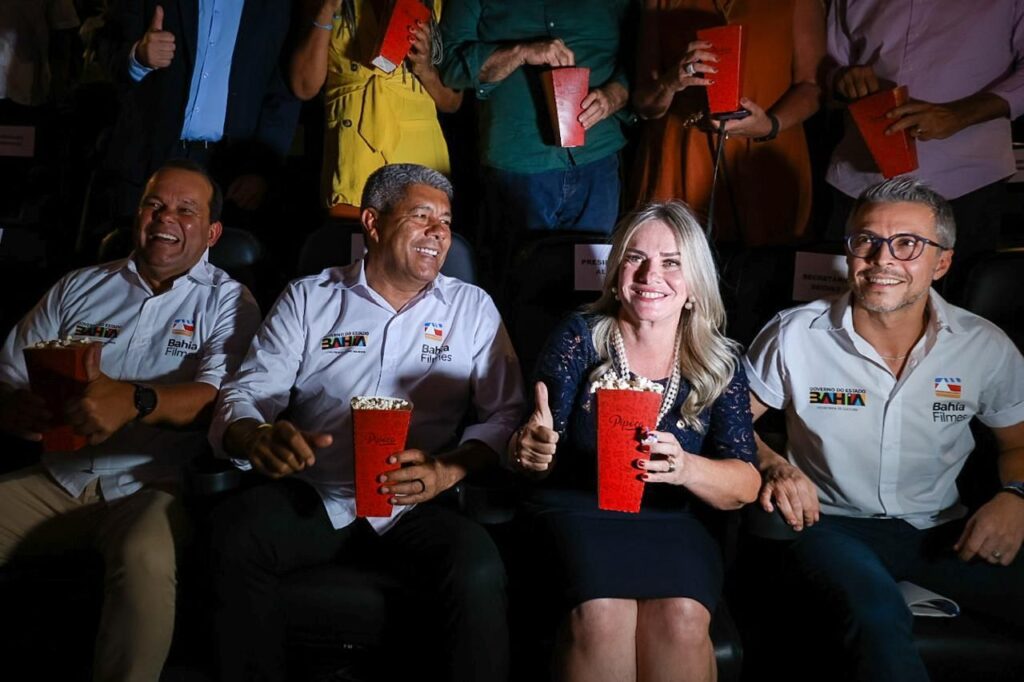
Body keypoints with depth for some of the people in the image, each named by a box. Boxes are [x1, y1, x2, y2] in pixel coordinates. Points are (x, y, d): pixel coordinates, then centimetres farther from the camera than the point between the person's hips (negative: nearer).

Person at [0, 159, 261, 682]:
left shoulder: (226, 303, 6)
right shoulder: (79, 288, 18)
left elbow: (221, 397, -11)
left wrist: (135, 400, -31)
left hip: (151, 486, -4)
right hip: (56, 479, 5)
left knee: (146, 560, -35)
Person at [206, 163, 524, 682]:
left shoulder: (472, 308, 12)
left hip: (416, 506, 0)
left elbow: (505, 414, 4)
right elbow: (245, 395, 4)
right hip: (315, 496, 1)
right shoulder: (308, 298, 11)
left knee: (479, 571, -30)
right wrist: (258, 437, -22)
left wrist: (450, 469, -16)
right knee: (235, 532, -28)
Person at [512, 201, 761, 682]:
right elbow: (544, 444, -1)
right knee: (602, 615, -32)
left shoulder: (719, 363, 5)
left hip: (673, 522, 2)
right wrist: (530, 449, -26)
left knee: (682, 618, -30)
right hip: (579, 513, -1)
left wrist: (685, 468, -24)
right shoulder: (579, 339, 2)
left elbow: (746, 485, -2)